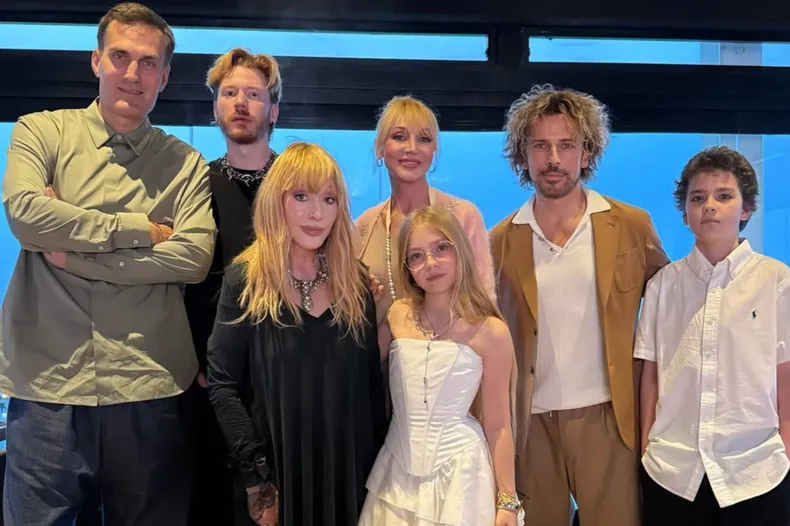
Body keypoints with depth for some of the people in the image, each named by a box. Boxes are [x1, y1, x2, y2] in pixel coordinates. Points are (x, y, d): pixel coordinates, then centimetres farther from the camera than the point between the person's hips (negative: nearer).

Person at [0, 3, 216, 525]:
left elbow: (194, 257, -9)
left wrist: (73, 253, -10)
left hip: (150, 391, 1)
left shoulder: (185, 164, 6)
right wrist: (141, 229, -9)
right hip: (47, 386, 0)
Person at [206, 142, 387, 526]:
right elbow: (222, 385, -9)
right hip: (279, 468, -3)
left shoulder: (356, 281, 2)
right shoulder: (245, 281, -7)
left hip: (350, 469, 3)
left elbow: (372, 382, 5)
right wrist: (255, 475, -13)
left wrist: (378, 463, 2)